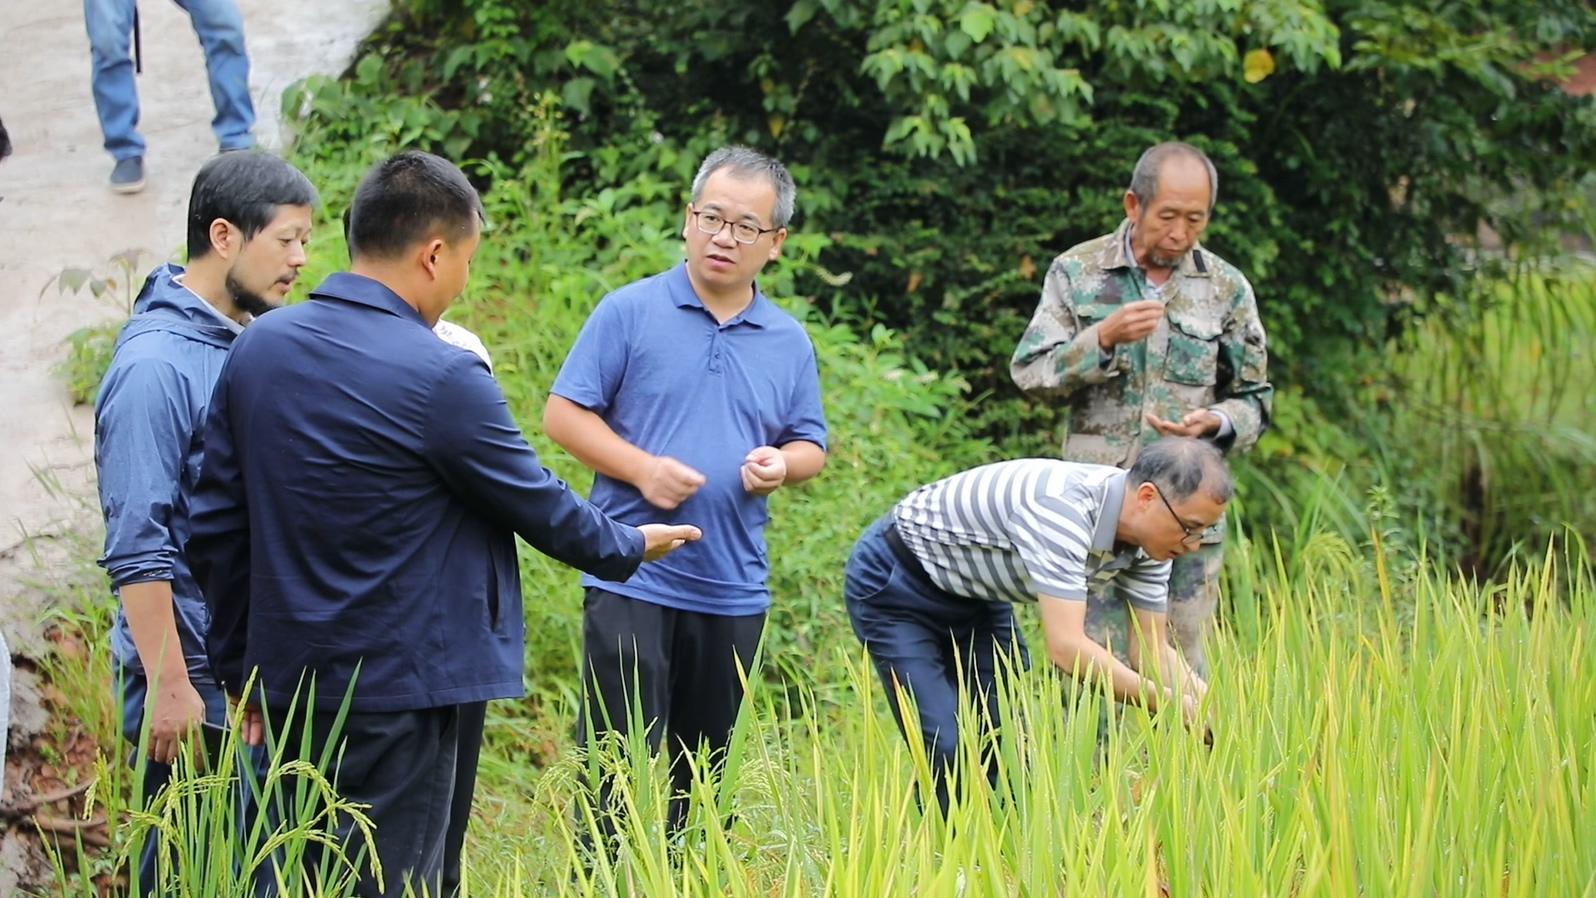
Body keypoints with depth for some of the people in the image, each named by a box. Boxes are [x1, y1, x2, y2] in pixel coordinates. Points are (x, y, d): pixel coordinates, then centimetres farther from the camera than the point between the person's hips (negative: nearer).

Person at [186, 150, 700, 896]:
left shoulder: (257, 347, 2)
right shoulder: (441, 377, -17)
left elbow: (214, 527, 7)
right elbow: (540, 508, -5)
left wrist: (241, 667, 16)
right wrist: (630, 547, 15)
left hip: (288, 683, 7)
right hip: (396, 689, -7)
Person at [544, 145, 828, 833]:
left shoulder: (790, 343, 11)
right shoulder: (630, 312, -2)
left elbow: (811, 445, 17)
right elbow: (563, 414, -3)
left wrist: (782, 464, -7)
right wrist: (643, 469, -17)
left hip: (734, 589, 4)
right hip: (632, 578, -4)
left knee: (702, 775, 13)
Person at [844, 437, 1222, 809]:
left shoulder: (1149, 537, -11)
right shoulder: (1061, 507, -37)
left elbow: (1151, 651, -4)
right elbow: (1067, 647, -41)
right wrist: (1170, 704, -36)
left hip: (976, 595, 8)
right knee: (950, 753, -15)